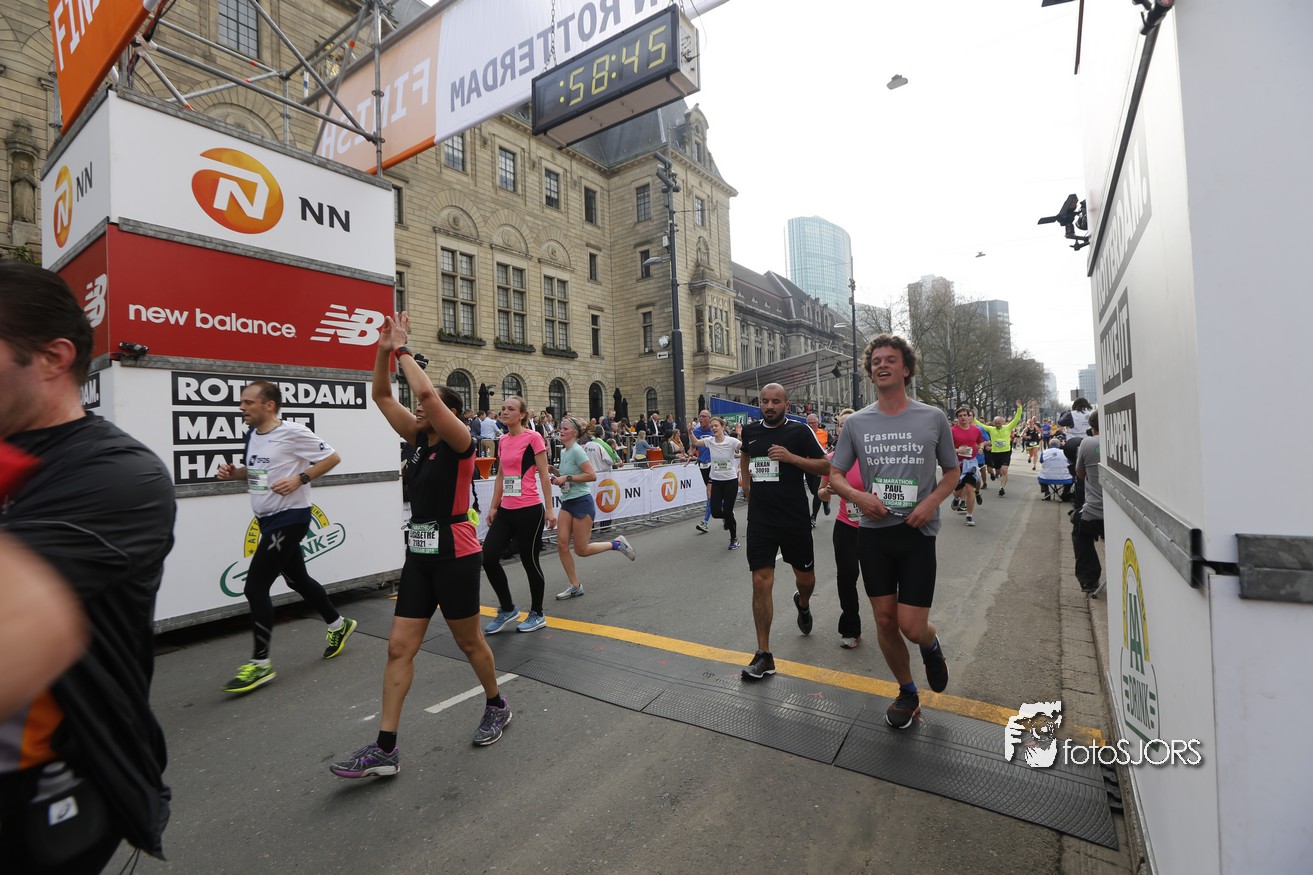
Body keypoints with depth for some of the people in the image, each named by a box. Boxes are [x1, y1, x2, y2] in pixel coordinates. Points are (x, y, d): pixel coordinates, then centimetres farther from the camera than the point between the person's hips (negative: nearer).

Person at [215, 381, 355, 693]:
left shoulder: (292, 432, -16)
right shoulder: (252, 433, 8)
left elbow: (332, 457, -13)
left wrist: (299, 479, -21)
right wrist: (235, 473, 2)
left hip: (290, 518, -9)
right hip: (268, 519, 9)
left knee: (255, 586, -10)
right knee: (297, 579, 18)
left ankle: (261, 663, 3)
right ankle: (339, 624, 36)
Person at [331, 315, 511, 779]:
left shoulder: (459, 442, -13)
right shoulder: (420, 440, 7)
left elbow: (426, 392, -28)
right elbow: (382, 396, 7)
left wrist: (403, 349, -16)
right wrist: (385, 351, -4)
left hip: (455, 556, -7)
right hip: (419, 555, 7)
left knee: (469, 641, 10)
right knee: (399, 647, 6)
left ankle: (497, 707, 35)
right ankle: (385, 748, 16)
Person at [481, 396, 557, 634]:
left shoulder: (533, 438, -8)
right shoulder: (502, 441, 11)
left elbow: (543, 475, -8)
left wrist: (549, 509, -10)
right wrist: (493, 506, 15)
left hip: (529, 510, -7)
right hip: (506, 510, 7)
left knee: (530, 561, 3)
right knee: (488, 557, 0)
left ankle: (537, 615, 22)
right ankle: (507, 609, 19)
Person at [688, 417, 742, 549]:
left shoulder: (731, 441, -12)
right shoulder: (709, 441, 0)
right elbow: (696, 442, 16)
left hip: (731, 480, -3)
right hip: (716, 481, 4)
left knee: (727, 512, -3)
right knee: (715, 512, -4)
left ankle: (734, 539, 22)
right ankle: (728, 517, 34)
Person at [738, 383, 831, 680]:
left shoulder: (799, 431, -7)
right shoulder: (751, 431, 6)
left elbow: (826, 465, -6)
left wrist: (791, 457, -19)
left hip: (794, 519, -2)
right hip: (760, 520, 2)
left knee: (805, 577, 16)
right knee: (761, 583, -2)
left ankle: (803, 603, 54)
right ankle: (763, 655, 8)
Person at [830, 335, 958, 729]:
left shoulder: (933, 418, 0)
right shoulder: (856, 423, 2)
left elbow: (952, 471, 9)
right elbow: (835, 475, 7)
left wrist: (932, 500, -10)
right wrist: (859, 496, -14)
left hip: (918, 533, -2)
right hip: (873, 533, 2)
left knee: (911, 626, -4)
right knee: (885, 621, 10)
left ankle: (931, 644, 34)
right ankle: (907, 692, 34)